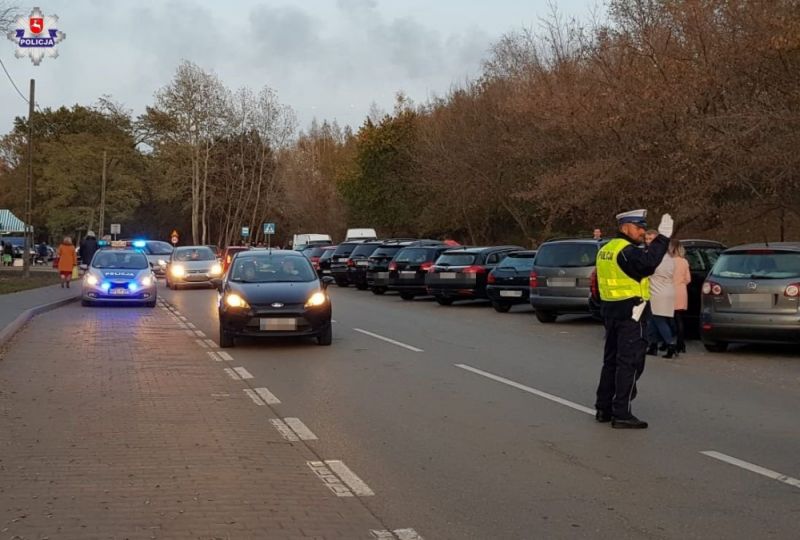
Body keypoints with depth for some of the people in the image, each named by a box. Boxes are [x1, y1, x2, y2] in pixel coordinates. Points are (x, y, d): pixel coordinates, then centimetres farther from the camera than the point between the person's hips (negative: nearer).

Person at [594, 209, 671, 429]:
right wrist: (663, 237, -28)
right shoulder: (626, 251, -16)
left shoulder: (605, 250, 14)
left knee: (611, 360, 16)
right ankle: (621, 414, -6)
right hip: (631, 313, -9)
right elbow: (648, 263, -33)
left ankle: (603, 408, 21)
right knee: (630, 363, -5)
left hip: (611, 310, 9)